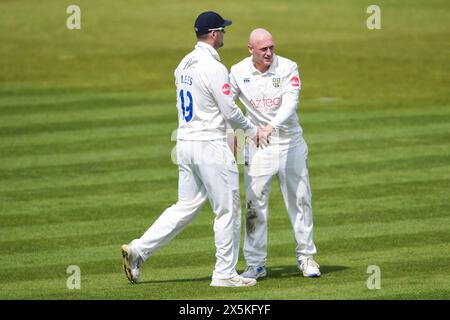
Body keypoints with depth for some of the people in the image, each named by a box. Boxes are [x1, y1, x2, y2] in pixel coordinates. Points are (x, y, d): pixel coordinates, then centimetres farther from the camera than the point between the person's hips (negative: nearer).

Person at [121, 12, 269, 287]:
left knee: (186, 207, 13)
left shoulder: (184, 65, 11)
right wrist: (253, 130, 4)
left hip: (185, 142, 8)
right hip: (211, 145, -8)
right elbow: (230, 111, -14)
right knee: (228, 210, 2)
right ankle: (225, 273, 6)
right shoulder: (214, 68, -16)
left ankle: (139, 250, 3)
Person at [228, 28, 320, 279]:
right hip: (258, 146, 0)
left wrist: (272, 125, -39)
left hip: (291, 143, 0)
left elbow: (291, 101, -22)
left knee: (300, 200, 7)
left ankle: (306, 256, 19)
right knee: (255, 205, -1)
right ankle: (256, 264, 5)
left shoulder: (288, 68, -10)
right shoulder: (238, 72, -4)